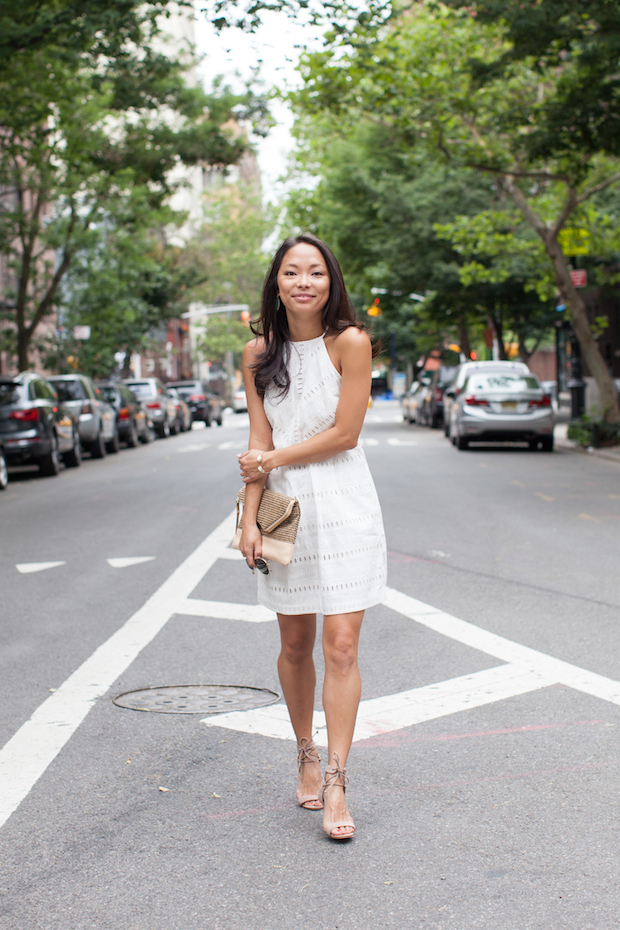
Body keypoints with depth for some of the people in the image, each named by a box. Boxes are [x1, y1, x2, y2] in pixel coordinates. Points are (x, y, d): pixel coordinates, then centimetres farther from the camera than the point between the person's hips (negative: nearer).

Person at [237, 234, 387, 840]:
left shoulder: (349, 342, -7)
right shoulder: (258, 353, 5)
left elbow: (344, 434, -10)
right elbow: (259, 442, 3)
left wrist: (275, 460, -4)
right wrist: (249, 519, -4)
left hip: (343, 505, -3)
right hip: (286, 508, 3)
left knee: (341, 647, -6)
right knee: (295, 645, 10)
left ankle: (335, 784, -2)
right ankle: (305, 757, 29)